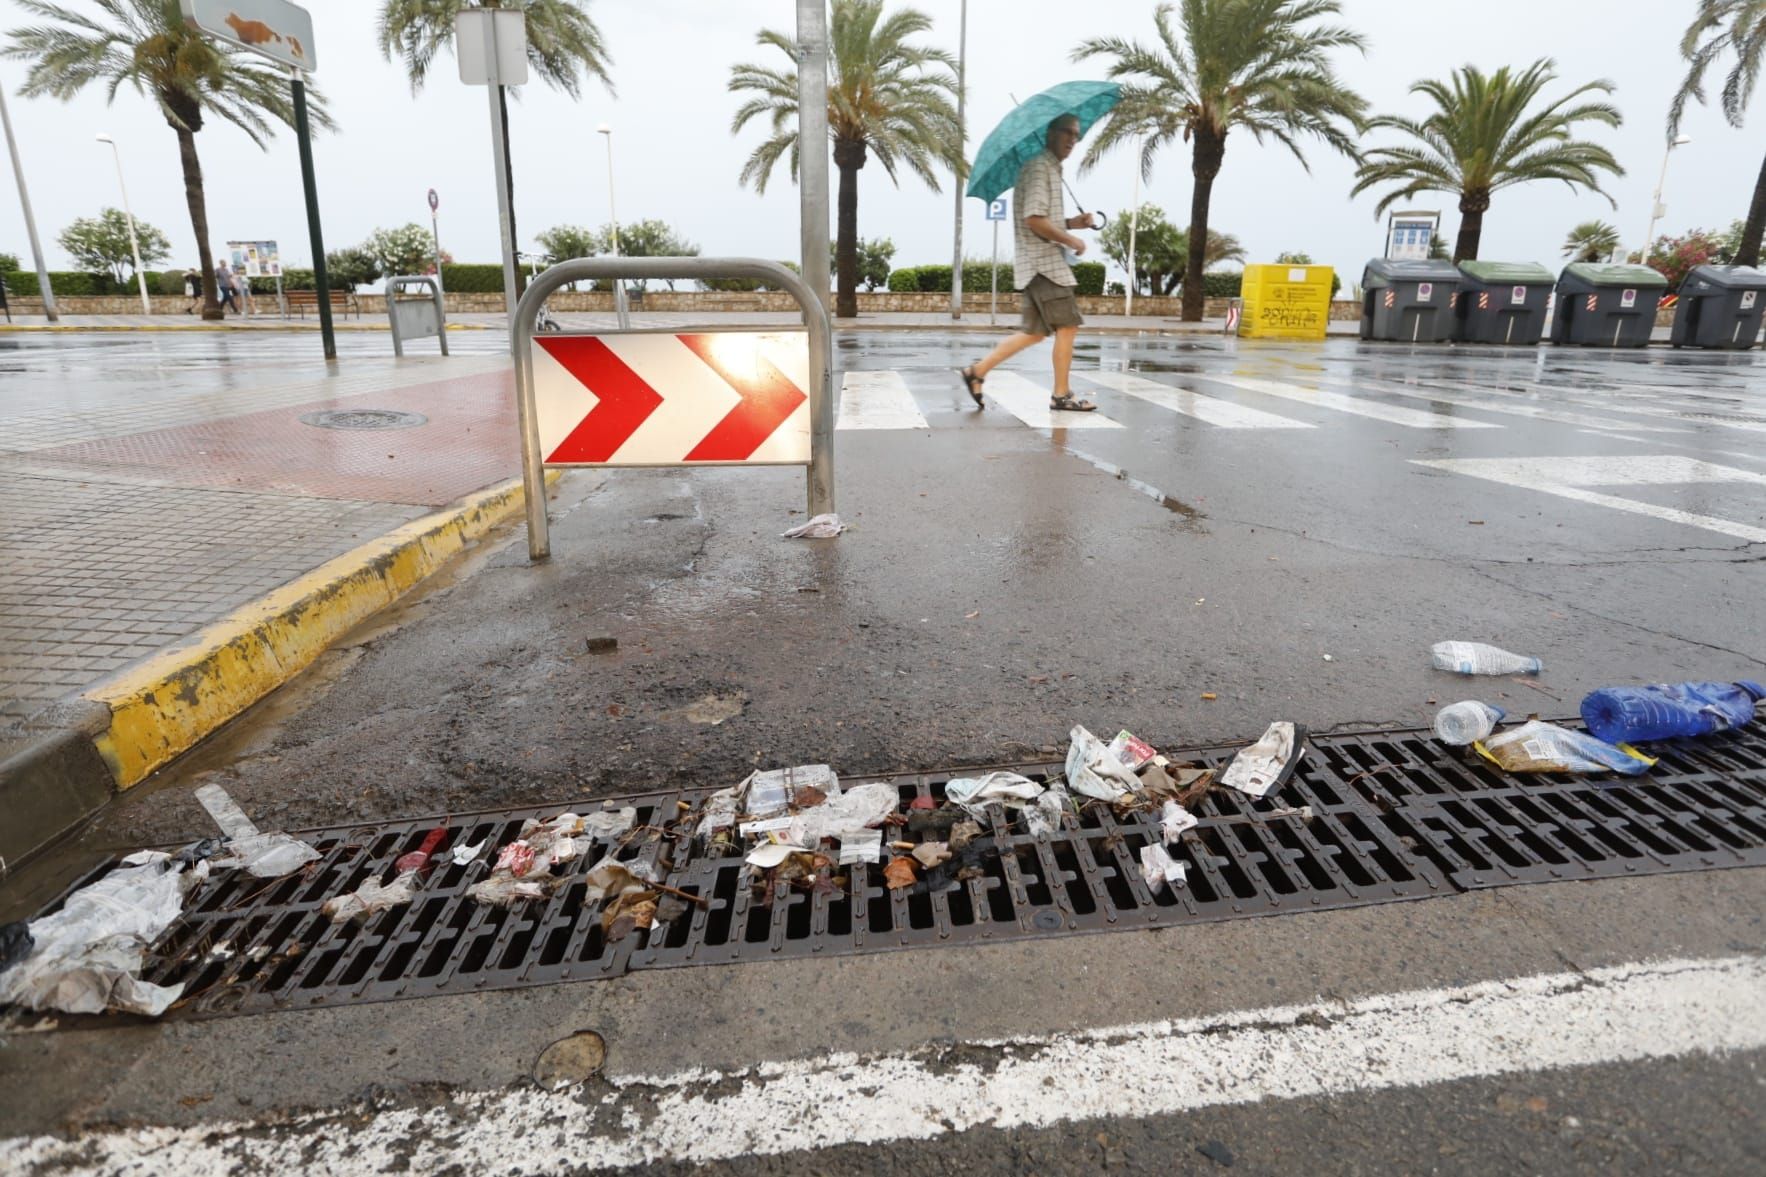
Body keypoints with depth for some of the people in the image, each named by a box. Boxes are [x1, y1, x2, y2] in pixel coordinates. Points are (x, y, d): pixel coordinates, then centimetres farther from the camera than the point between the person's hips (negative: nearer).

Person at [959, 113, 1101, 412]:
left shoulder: (1051, 168, 22)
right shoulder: (1039, 166, -10)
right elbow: (1034, 219, -20)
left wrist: (1073, 222, 12)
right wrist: (1072, 241, -12)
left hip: (1040, 261, 10)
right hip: (1042, 260, -10)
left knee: (1034, 332, 9)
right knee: (1067, 326, -7)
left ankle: (977, 371, 8)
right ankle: (1061, 395, -1)